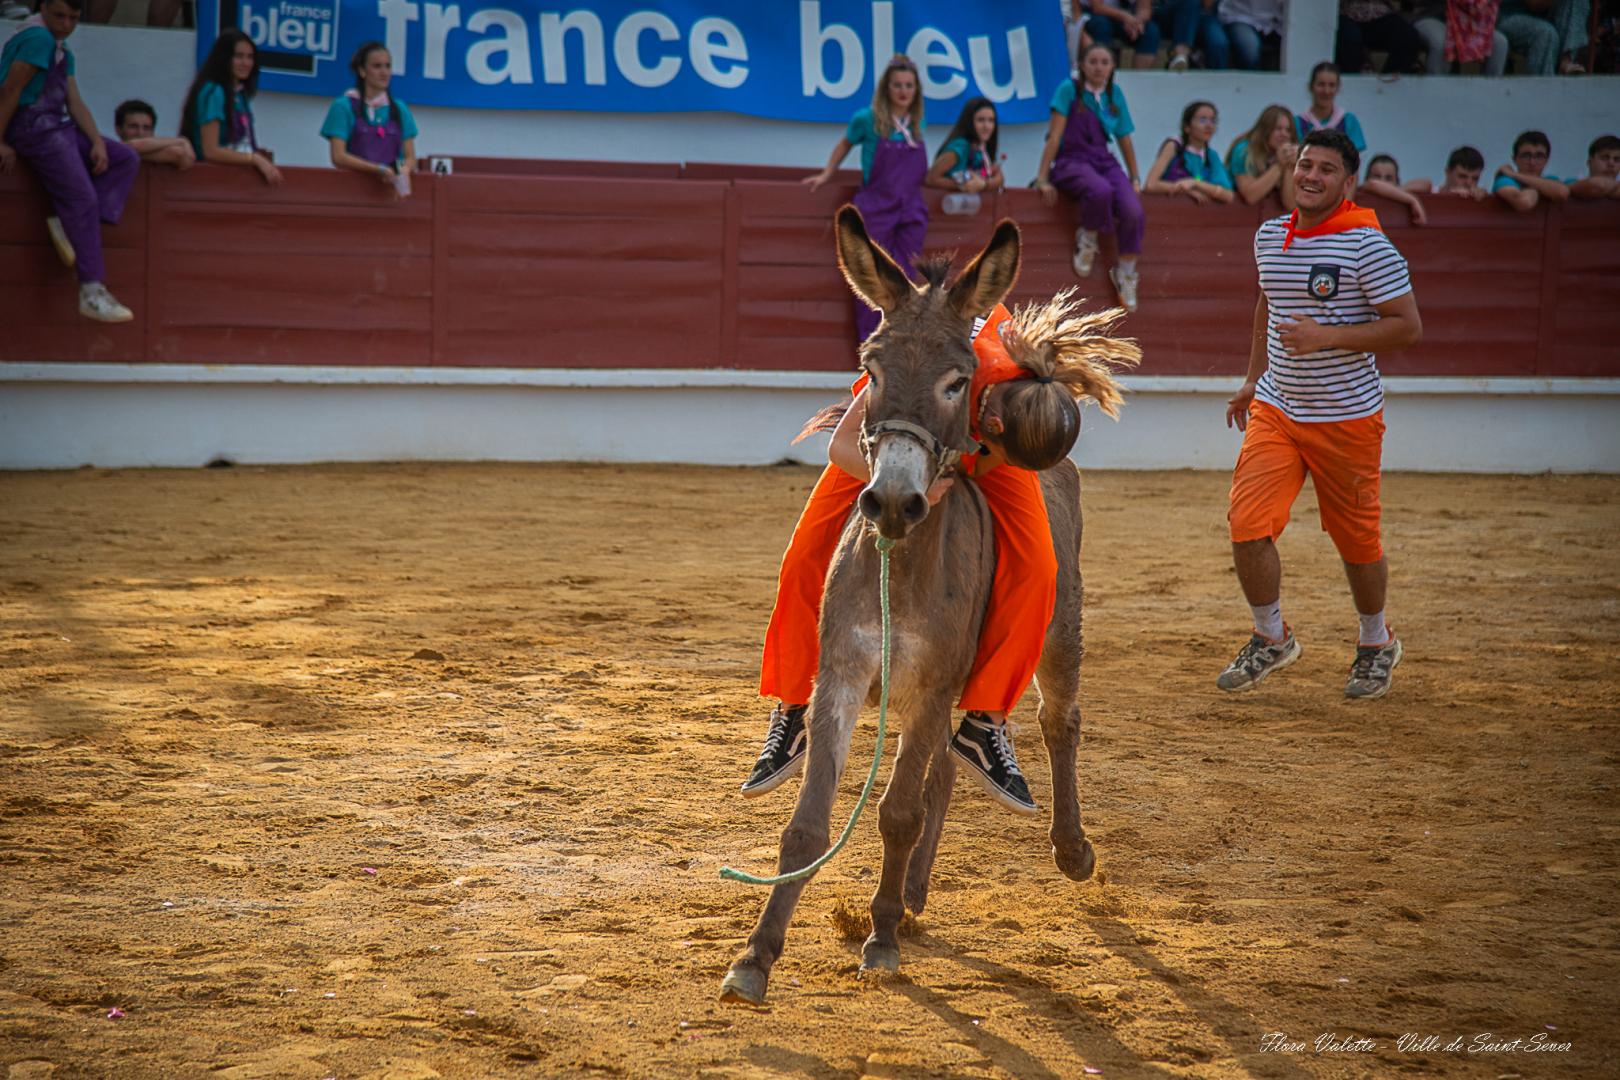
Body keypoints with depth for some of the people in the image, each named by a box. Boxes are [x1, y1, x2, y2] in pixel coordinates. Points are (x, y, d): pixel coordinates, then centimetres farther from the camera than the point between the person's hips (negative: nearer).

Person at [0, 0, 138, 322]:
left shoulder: (63, 52, 20)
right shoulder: (38, 38, -12)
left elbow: (75, 103, 13)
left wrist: (98, 142, 0)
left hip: (58, 128, 10)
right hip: (35, 129, -10)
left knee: (127, 159, 6)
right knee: (83, 199, -17)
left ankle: (69, 224, -9)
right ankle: (92, 293, -21)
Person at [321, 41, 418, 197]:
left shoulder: (399, 109, 14)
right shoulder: (344, 106, 3)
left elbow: (410, 157, 13)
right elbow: (339, 157, -4)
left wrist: (404, 170, -11)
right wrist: (380, 169, -15)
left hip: (391, 186, 3)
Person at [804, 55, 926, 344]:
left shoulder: (916, 125, 5)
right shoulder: (867, 120, -4)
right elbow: (845, 144, 16)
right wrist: (827, 174, 17)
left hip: (911, 212, 3)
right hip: (875, 209, -3)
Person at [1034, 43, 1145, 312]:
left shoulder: (1115, 95, 11)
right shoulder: (1069, 89, -3)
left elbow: (1124, 139, 18)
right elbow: (1055, 135, -7)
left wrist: (1135, 178, 17)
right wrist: (1043, 178, -9)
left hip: (1104, 161, 5)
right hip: (1071, 161, -4)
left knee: (1133, 211, -24)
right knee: (1101, 190, -40)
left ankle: (1126, 273, -3)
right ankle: (1087, 239, -10)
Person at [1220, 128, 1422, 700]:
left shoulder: (1366, 244, -14)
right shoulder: (1270, 236, 5)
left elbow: (1408, 326, -15)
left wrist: (1328, 337, -23)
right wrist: (1254, 379, 23)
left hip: (1347, 417, -4)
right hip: (1275, 409, 4)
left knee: (1356, 538, 8)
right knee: (1248, 525, -10)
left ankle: (1376, 644, 34)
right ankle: (1271, 639, 12)